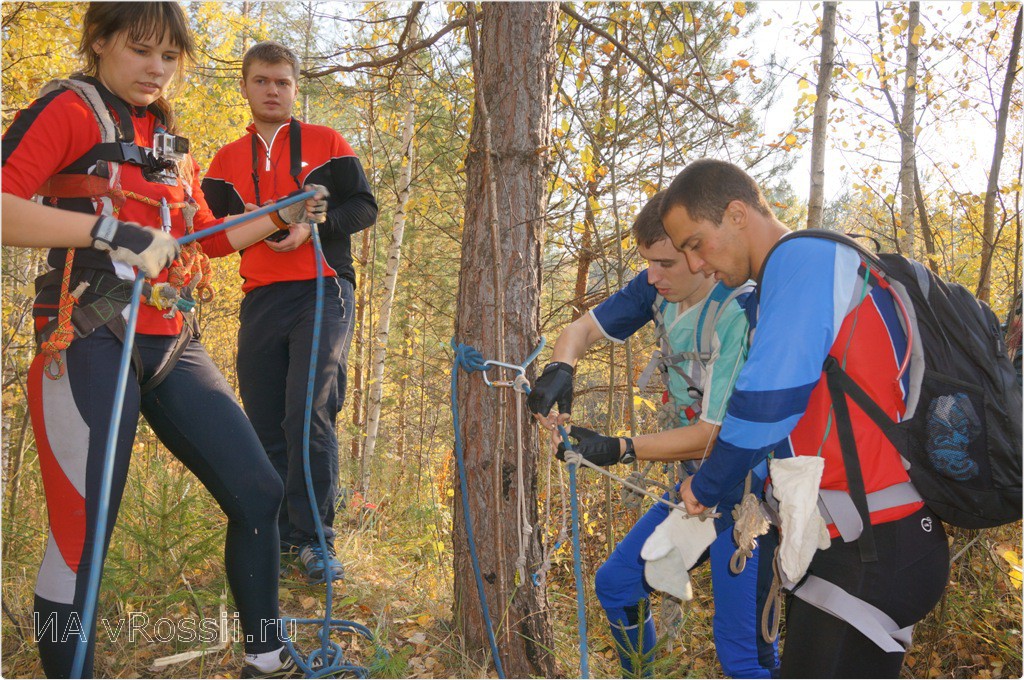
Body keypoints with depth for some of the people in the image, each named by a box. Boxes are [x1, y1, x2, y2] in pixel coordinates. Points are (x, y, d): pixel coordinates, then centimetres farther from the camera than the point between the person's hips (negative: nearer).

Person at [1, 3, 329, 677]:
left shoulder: (170, 140, 20)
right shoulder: (69, 110, -2)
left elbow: (204, 239, 28)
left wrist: (281, 218, 18)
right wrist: (106, 229, -27)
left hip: (173, 346, 7)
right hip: (91, 343, -7)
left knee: (259, 494, 4)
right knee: (82, 537, -5)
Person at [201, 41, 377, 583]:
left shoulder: (326, 144, 7)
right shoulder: (227, 160, 17)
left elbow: (364, 207, 2)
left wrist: (313, 224, -15)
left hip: (322, 293, -4)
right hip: (260, 300, 4)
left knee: (310, 413, -15)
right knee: (265, 424, 6)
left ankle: (315, 538, -4)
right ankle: (280, 534, 19)